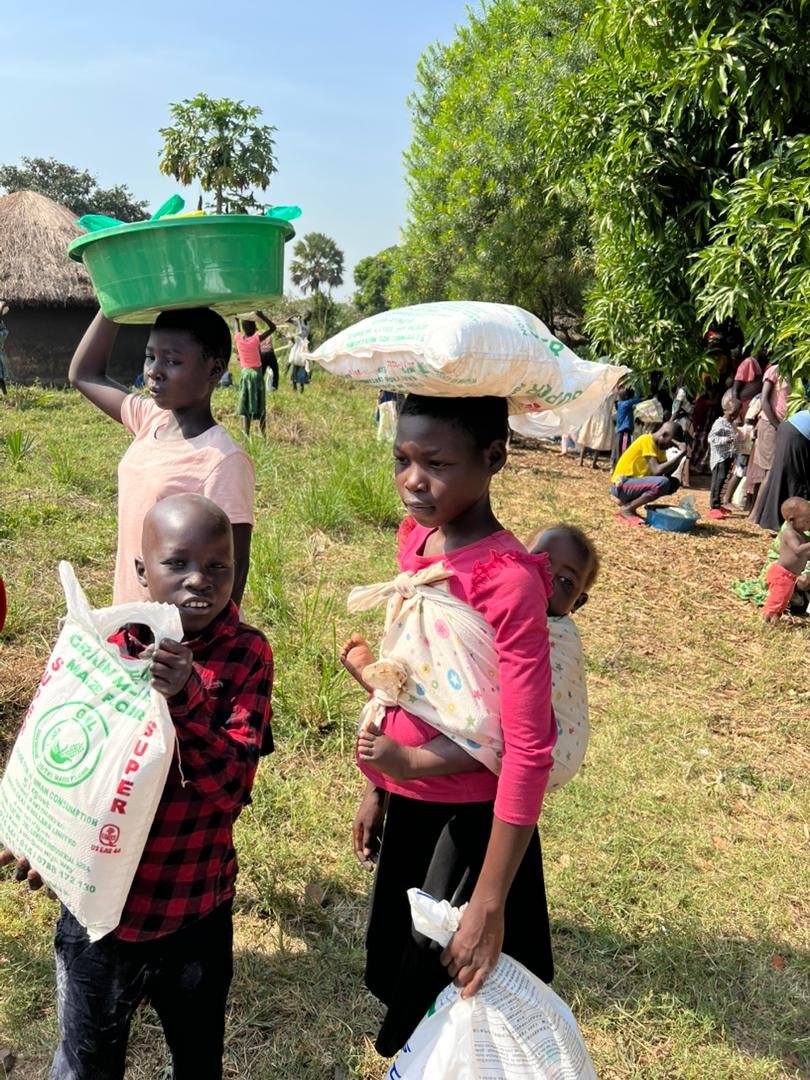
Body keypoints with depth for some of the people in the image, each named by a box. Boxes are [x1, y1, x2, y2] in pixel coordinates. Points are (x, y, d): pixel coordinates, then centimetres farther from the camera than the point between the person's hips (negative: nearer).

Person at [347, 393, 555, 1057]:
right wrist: (377, 784, 15)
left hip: (472, 818, -7)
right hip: (409, 800, 7)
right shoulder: (417, 537, -2)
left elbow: (529, 749, -26)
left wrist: (489, 905, -24)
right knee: (395, 973, 25)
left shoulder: (509, 580, -25)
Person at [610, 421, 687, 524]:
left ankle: (627, 501, 7)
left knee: (673, 483, 3)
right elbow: (656, 471, -27)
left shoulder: (659, 445, 11)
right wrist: (680, 454, -24)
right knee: (662, 483, -27)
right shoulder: (646, 441, -16)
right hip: (621, 485, -9)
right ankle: (626, 509, -10)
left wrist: (680, 455, -8)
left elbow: (667, 472, 3)